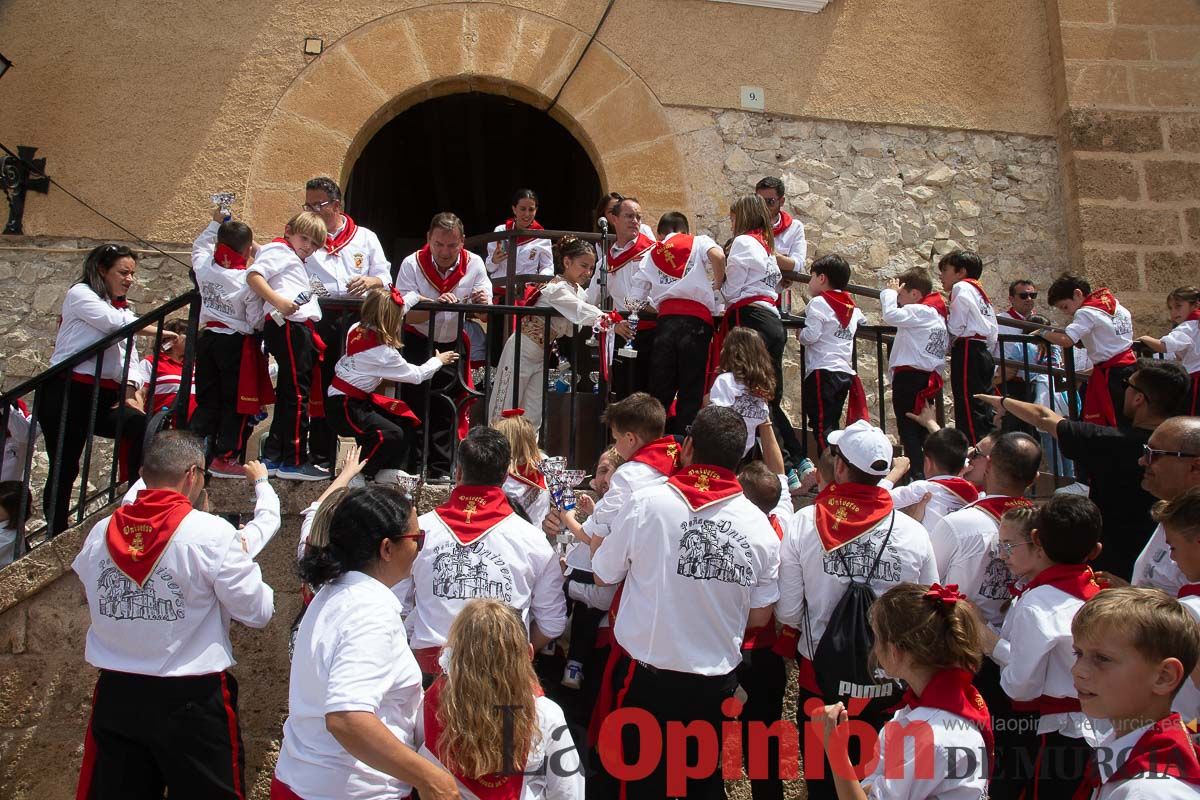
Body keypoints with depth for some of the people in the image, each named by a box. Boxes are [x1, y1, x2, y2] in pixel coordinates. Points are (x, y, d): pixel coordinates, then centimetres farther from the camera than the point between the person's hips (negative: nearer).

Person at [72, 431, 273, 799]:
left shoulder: (99, 533, -3)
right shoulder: (212, 533, -17)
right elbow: (258, 612, -12)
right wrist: (241, 560, 6)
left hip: (116, 696, 4)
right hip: (192, 700, -4)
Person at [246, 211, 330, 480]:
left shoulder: (297, 263, 32)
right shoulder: (278, 250, 3)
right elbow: (253, 276, -13)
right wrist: (279, 302, -24)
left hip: (300, 328, 10)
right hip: (288, 326, -10)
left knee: (289, 394, 11)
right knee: (297, 392, -11)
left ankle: (272, 457, 17)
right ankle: (294, 462, -9)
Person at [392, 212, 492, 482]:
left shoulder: (474, 264, -7)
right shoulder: (412, 264, -12)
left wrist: (483, 303, -33)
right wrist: (434, 304, -36)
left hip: (452, 342, 2)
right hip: (417, 341, -2)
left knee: (447, 403, 1)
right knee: (414, 400, -6)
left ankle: (440, 467, 11)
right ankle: (408, 466, 4)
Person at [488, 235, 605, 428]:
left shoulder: (579, 292, 4)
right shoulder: (557, 289, -22)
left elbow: (571, 328, 3)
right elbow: (582, 311, -38)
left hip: (542, 355, 8)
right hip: (522, 350, -8)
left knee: (533, 417, 7)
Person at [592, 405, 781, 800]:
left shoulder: (646, 503, -16)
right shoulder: (761, 527, -7)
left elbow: (604, 574, -2)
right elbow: (760, 617, 2)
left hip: (646, 674, -2)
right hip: (717, 681, 2)